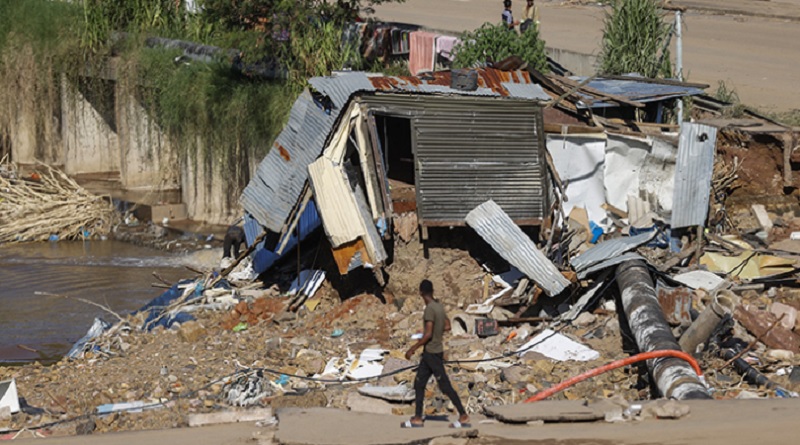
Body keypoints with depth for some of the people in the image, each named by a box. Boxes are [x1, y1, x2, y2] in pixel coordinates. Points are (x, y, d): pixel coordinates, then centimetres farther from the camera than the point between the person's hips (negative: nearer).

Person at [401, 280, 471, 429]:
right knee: (419, 384, 11)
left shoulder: (430, 309, -19)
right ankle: (417, 418, 12)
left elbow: (428, 334, -23)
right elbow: (447, 326, 17)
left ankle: (464, 417, -3)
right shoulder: (439, 307, 7)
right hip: (429, 353, 9)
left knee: (445, 386, -5)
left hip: (432, 353, -9)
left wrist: (413, 348, -16)